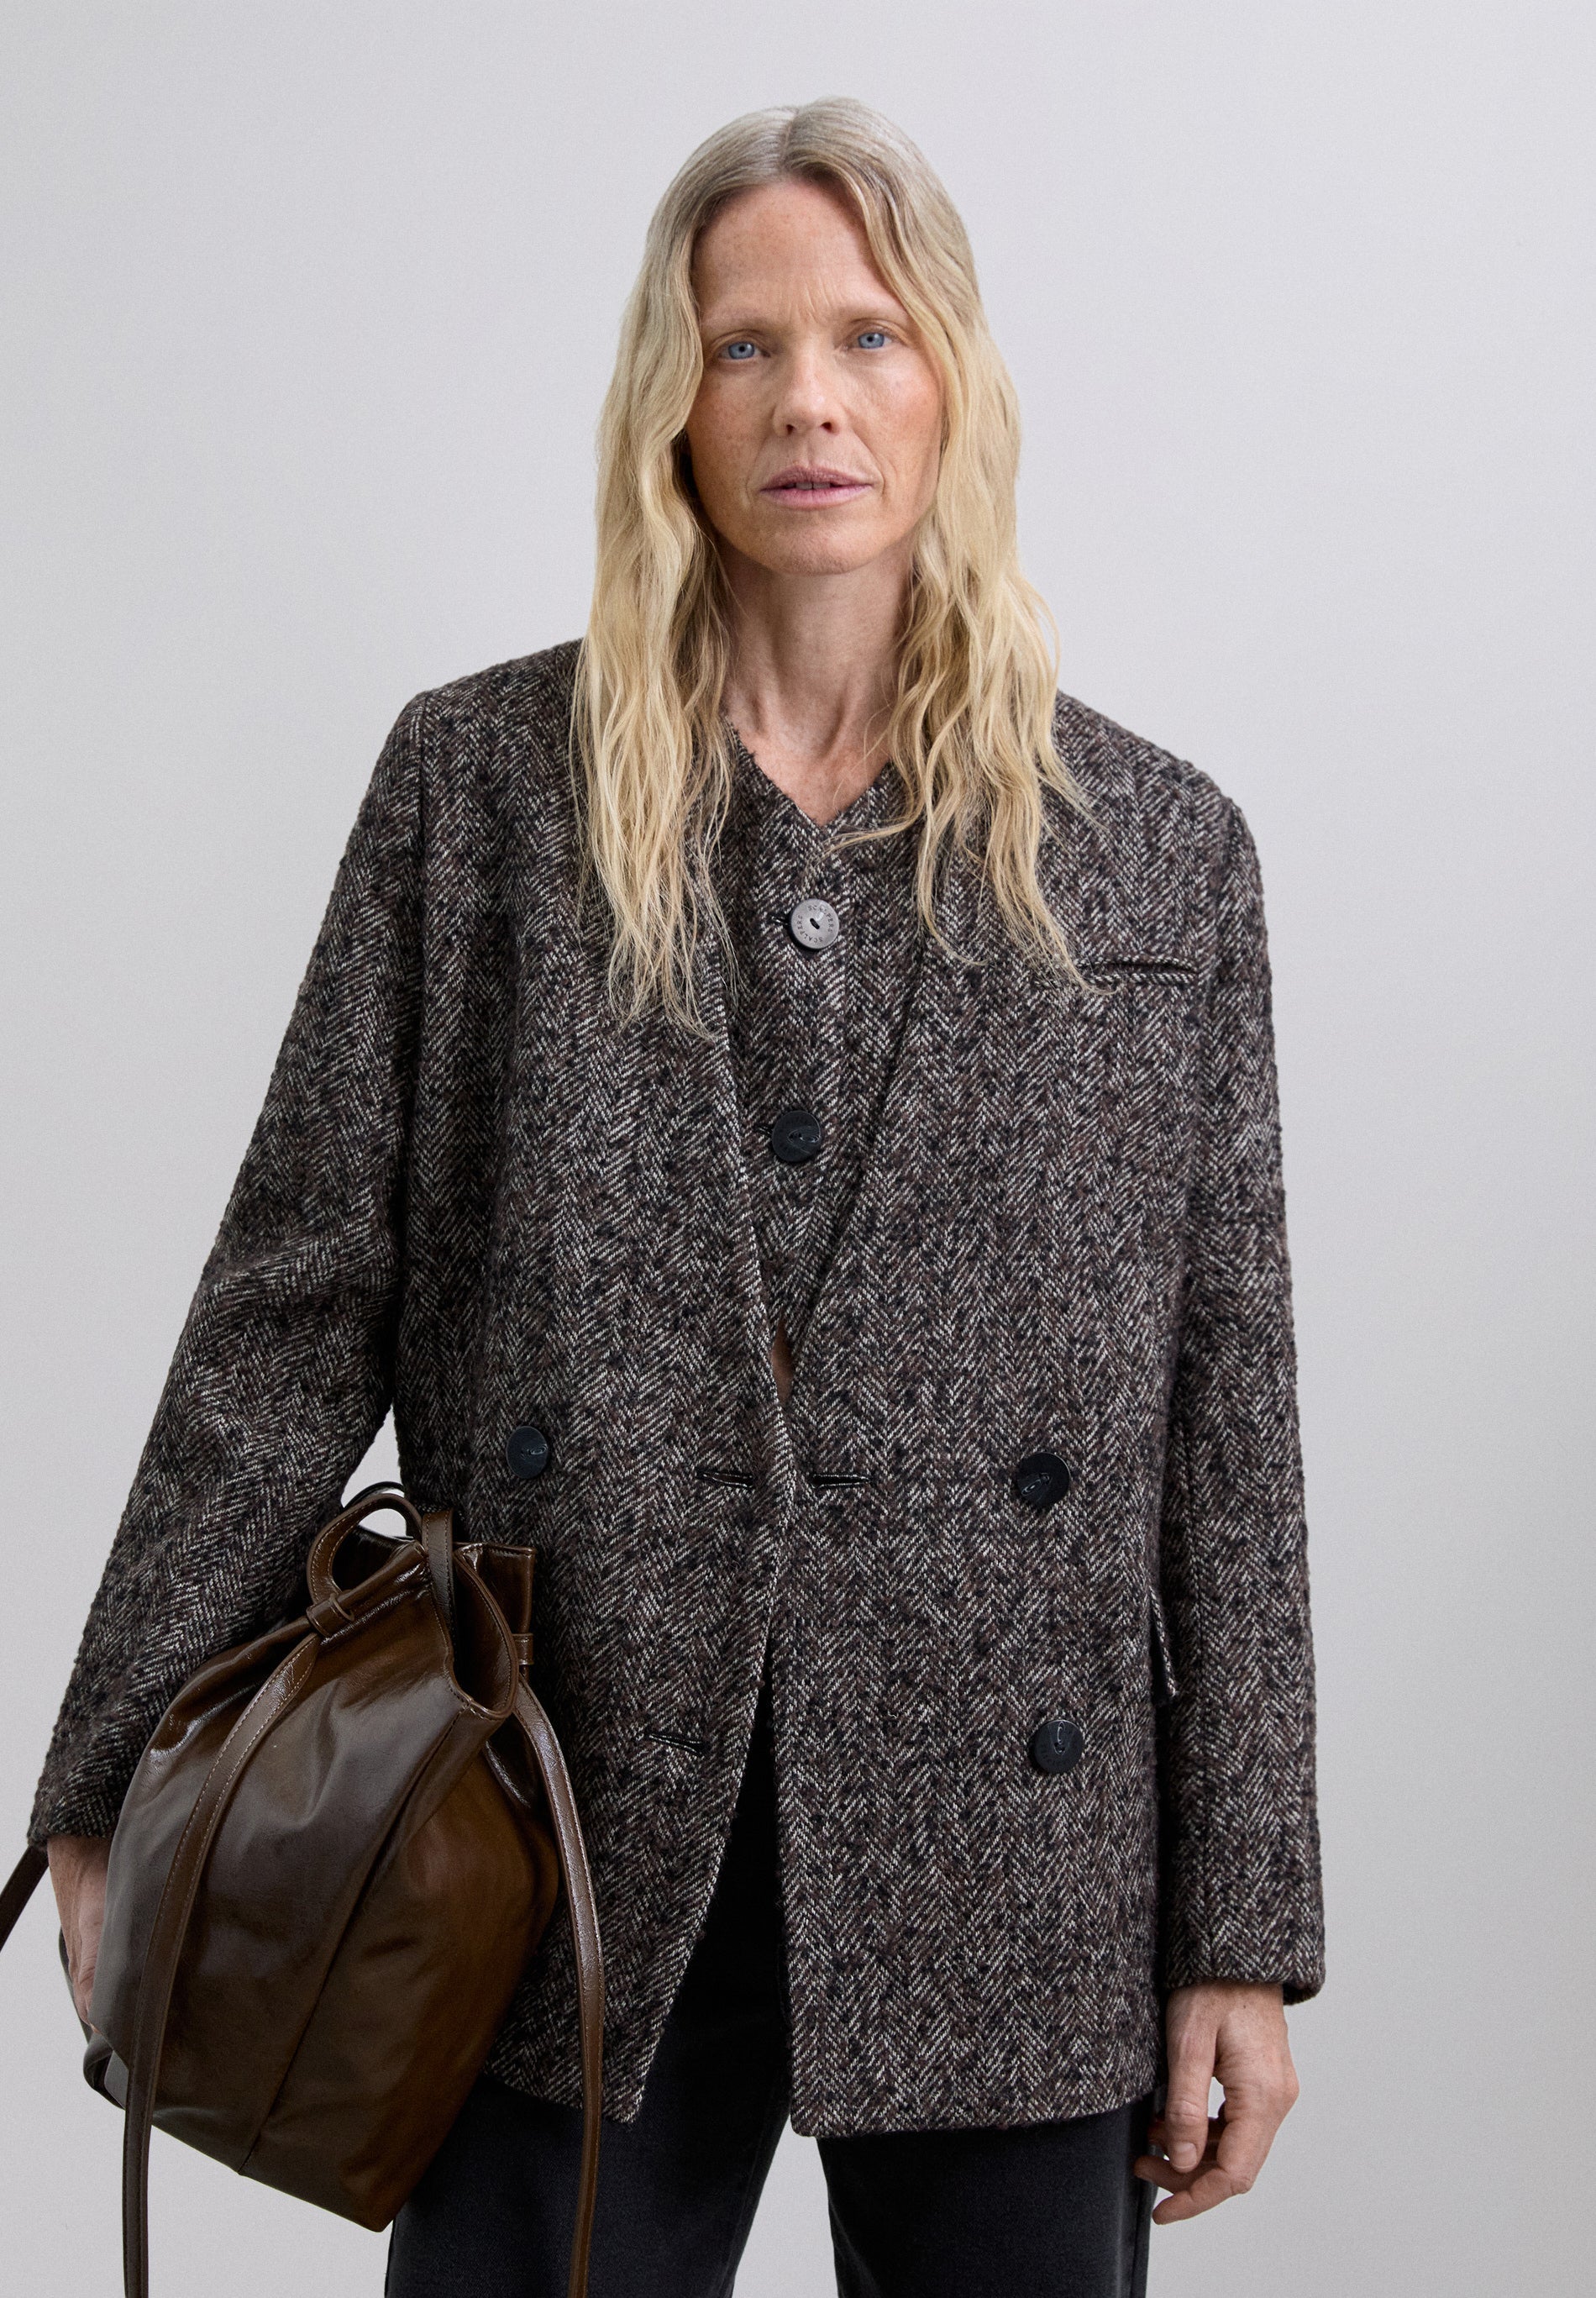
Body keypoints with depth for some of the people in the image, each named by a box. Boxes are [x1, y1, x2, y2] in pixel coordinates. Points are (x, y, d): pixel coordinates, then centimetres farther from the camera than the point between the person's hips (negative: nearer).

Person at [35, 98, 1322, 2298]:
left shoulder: (1164, 853, 4)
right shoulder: (482, 781, 2)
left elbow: (1226, 1406, 3)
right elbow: (297, 1294, 2)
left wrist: (1245, 1936, 1)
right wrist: (130, 1783, 0)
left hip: (1015, 1874, 1)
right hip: (573, 1859, 0)